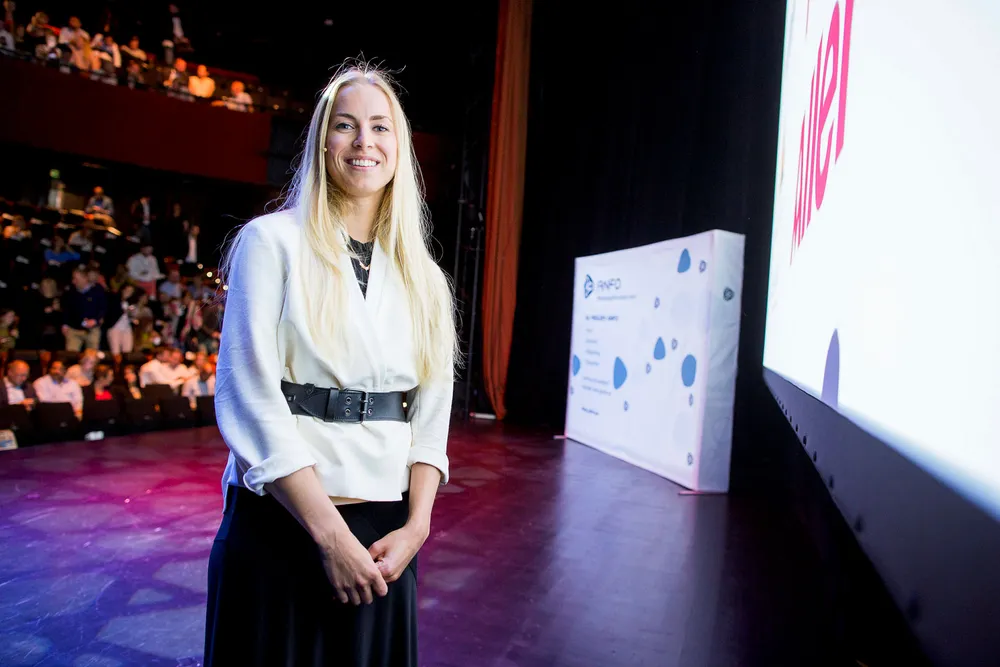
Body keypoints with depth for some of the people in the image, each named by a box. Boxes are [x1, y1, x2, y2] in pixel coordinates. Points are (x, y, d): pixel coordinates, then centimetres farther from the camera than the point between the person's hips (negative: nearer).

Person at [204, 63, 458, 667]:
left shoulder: (420, 276, 8)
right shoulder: (273, 240, -3)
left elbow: (431, 413, 6)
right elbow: (249, 396, -12)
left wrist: (416, 526, -7)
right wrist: (330, 532, -14)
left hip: (385, 532, 4)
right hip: (278, 522, -3)